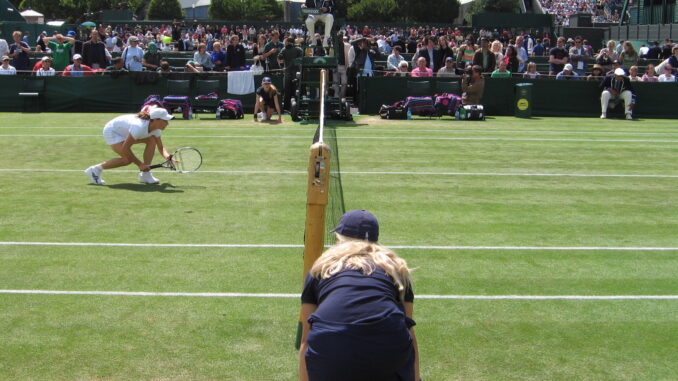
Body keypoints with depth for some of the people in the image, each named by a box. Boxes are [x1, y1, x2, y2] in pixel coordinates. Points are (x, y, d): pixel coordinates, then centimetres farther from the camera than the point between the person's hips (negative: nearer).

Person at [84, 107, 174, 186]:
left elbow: (161, 147, -1)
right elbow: (125, 149, -35)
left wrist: (166, 155, -25)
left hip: (125, 132, 8)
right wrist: (139, 164, -29)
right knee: (128, 159, -25)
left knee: (152, 140, -9)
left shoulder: (156, 129, -14)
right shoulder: (139, 127, -39)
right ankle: (94, 170, -8)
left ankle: (145, 174, -6)